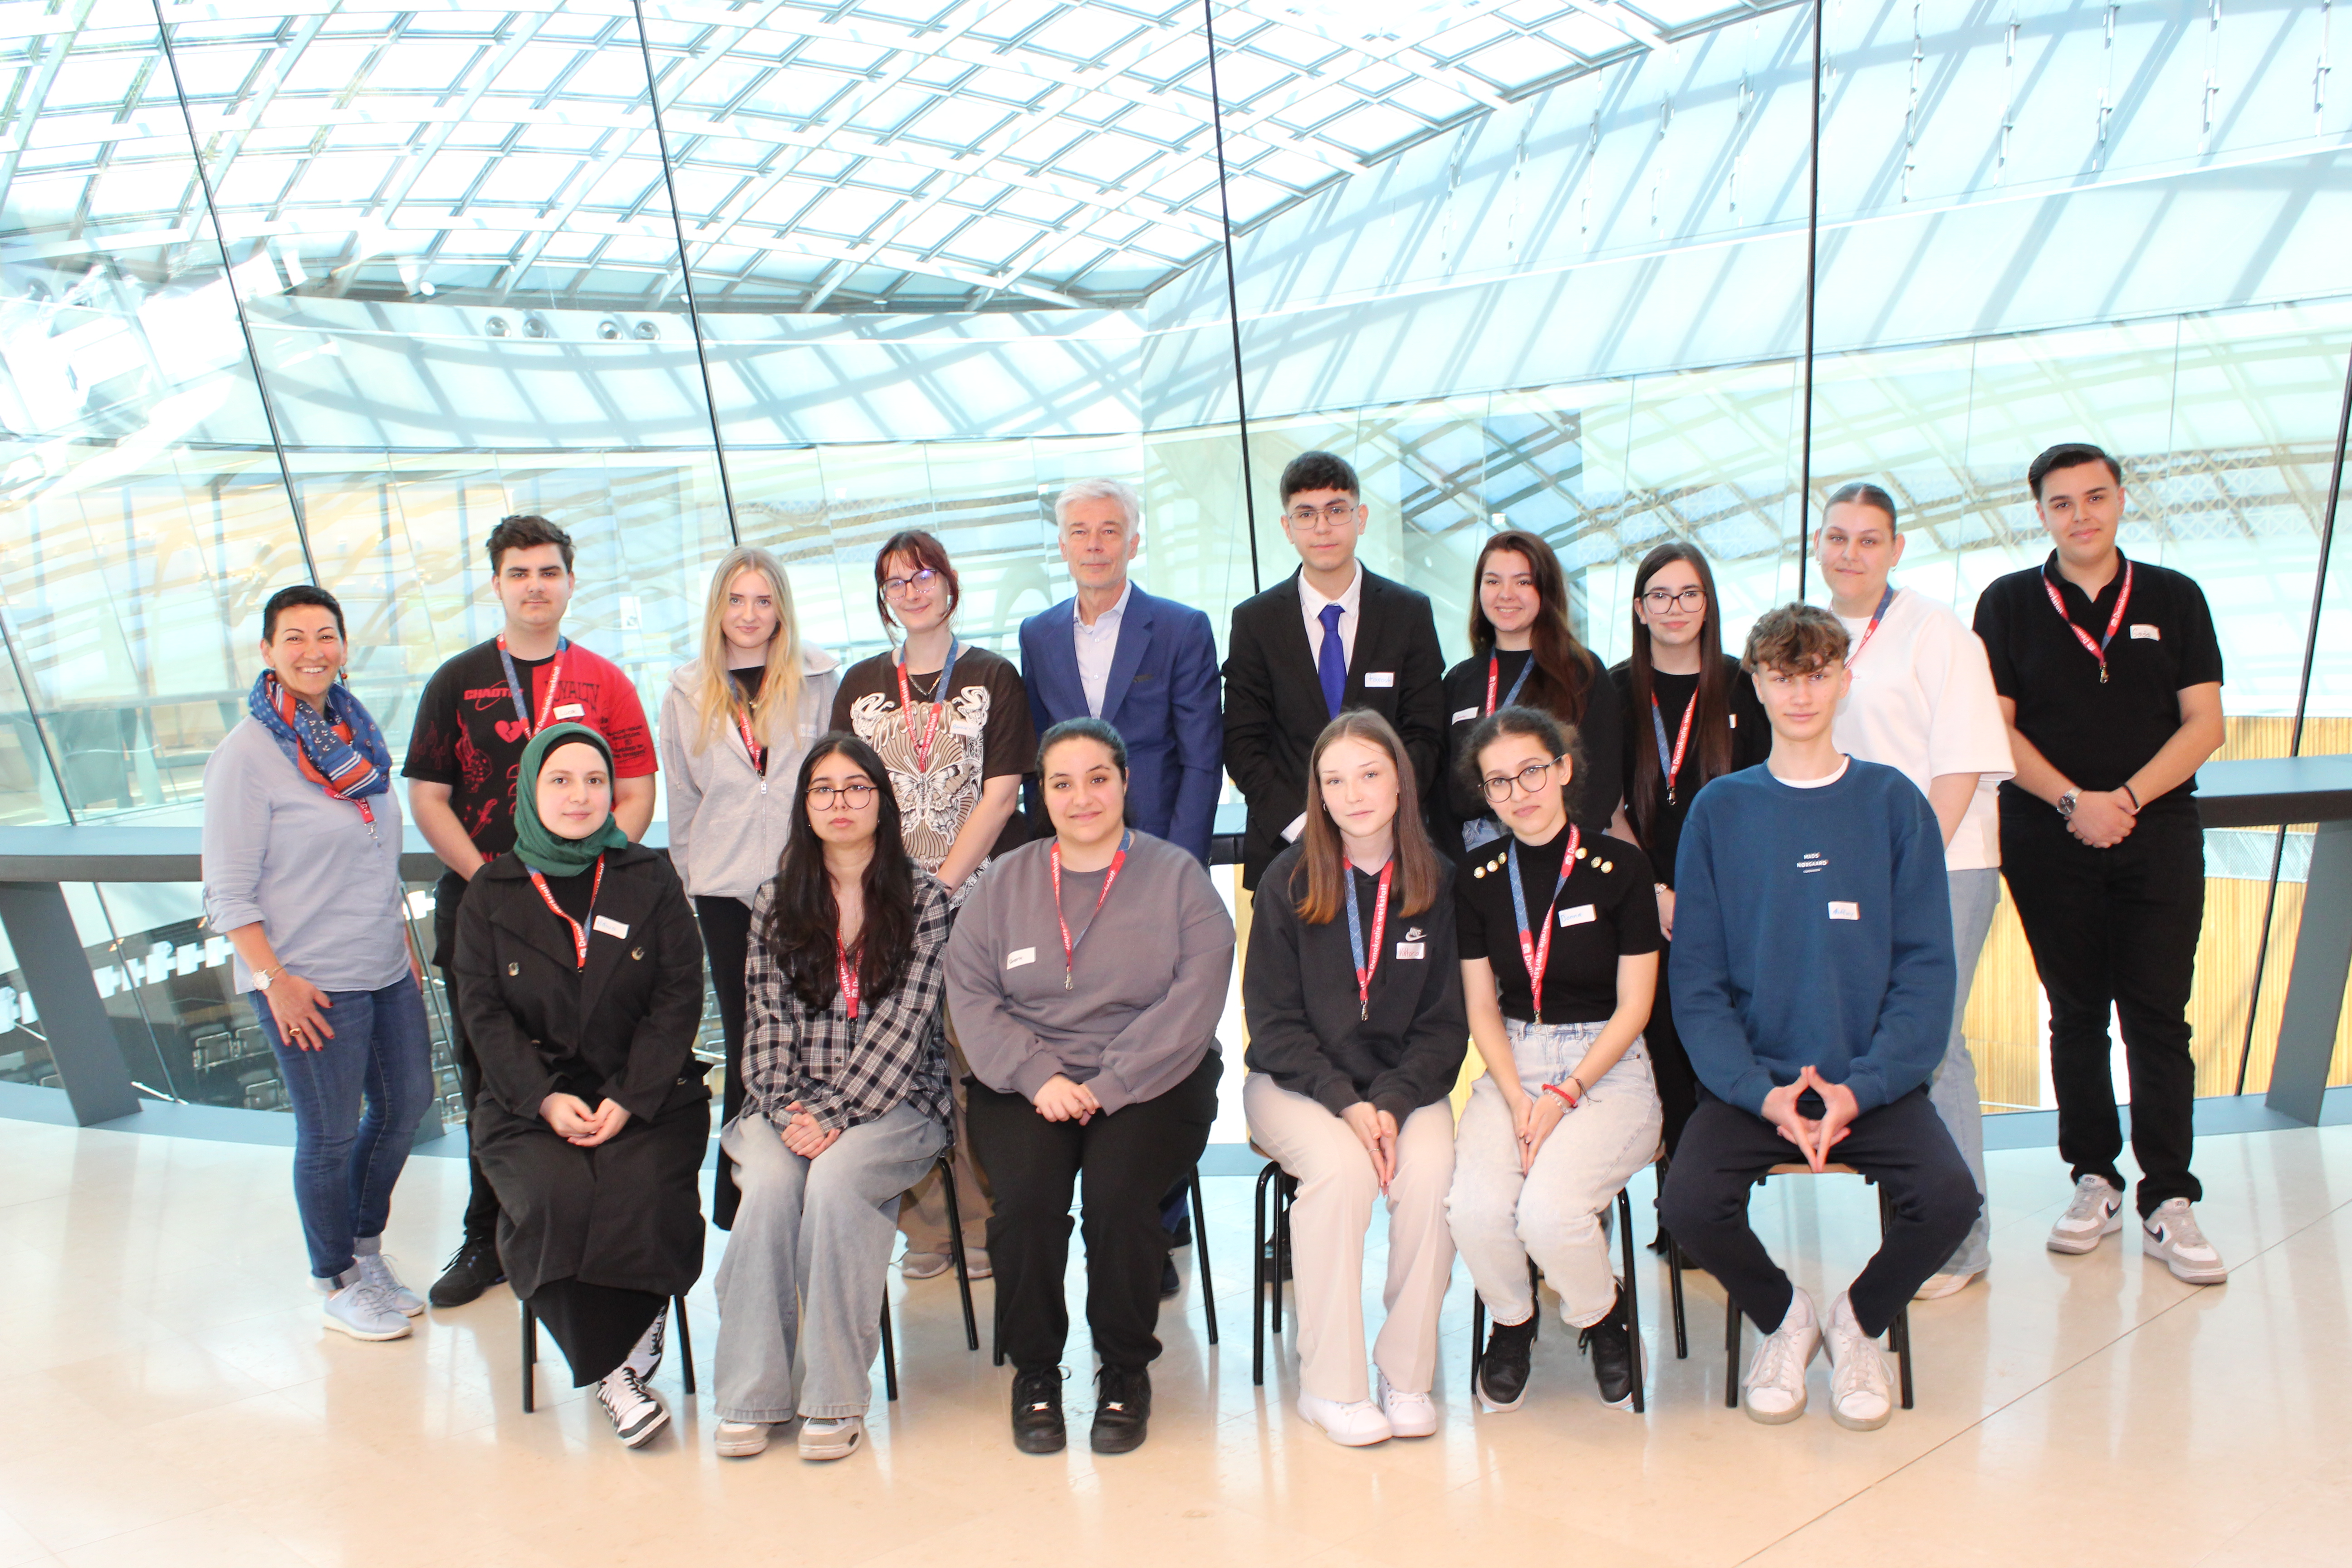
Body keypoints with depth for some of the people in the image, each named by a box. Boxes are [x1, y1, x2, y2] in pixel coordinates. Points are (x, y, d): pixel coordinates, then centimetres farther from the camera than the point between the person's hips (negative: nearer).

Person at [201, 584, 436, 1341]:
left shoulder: (356, 733, 8)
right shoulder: (246, 753, -13)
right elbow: (228, 890, -13)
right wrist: (274, 980, -17)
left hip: (385, 968, 7)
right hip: (309, 981, -7)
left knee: (407, 1101, 15)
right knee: (330, 1133, 4)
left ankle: (366, 1248, 36)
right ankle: (336, 1284, 23)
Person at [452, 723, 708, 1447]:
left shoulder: (651, 880, 8)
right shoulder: (492, 892, 10)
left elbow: (679, 999, 2)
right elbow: (483, 1011, 4)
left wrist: (630, 1101, -11)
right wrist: (546, 1100, -11)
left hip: (647, 1095, 0)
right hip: (530, 1100, 1)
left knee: (643, 1193, -29)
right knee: (557, 1198, -28)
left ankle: (628, 1332, -3)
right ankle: (610, 1369, -12)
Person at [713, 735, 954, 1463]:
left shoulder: (922, 898, 3)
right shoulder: (777, 900, 13)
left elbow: (902, 1023, -7)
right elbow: (769, 1020, 6)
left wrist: (832, 1114, -16)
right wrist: (787, 1111, -10)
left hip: (892, 1102, -2)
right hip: (791, 1104, 3)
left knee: (835, 1176, -31)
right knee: (771, 1180, -28)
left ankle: (835, 1398, -23)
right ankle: (750, 1396, -21)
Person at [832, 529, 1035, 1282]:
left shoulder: (993, 677, 5)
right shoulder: (861, 685, 14)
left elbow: (999, 795, -2)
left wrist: (941, 884, -10)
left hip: (978, 899, -2)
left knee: (976, 1059, -6)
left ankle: (983, 1226, 6)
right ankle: (926, 1229, 8)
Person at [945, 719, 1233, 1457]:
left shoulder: (1177, 878, 5)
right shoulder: (1003, 885, 13)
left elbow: (1195, 997, -6)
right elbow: (970, 994, 4)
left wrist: (1108, 1086, -16)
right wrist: (1038, 1076, -13)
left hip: (1150, 1082, -1)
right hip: (1025, 1083, 2)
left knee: (1116, 1187, -28)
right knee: (1028, 1190, -27)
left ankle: (1126, 1369, -4)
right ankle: (1033, 1368, -3)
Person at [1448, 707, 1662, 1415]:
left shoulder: (1621, 866, -5)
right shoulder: (1477, 879, 4)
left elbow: (1633, 1007, -5)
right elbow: (1482, 1009, 5)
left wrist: (1564, 1096, -15)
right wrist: (1517, 1102, -11)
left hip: (1608, 1070, -3)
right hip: (1512, 1067, 3)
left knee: (1548, 1209, -29)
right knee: (1476, 1209, -25)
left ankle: (1604, 1316, 6)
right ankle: (1512, 1321, 9)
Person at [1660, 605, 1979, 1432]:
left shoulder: (1893, 802, 4)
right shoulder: (1719, 810, 4)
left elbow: (1925, 969, 0)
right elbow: (1698, 978, 0)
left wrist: (1861, 1086, -15)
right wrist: (1761, 1090, -15)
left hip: (1875, 1079, 0)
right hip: (1751, 1079, 0)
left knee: (1949, 1197, -26)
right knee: (1689, 1202, -25)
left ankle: (1860, 1319, 8)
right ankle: (1782, 1316, 9)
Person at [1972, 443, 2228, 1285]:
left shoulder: (2173, 599, 7)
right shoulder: (2009, 603, 5)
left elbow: (2204, 724, 2)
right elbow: (1998, 729, 1)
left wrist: (2127, 797, -12)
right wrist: (2071, 800, -12)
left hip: (2158, 830, 0)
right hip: (2048, 836, 0)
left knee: (2158, 1016, -3)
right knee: (2077, 1012, 6)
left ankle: (2168, 1202, 2)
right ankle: (2095, 1180, 17)